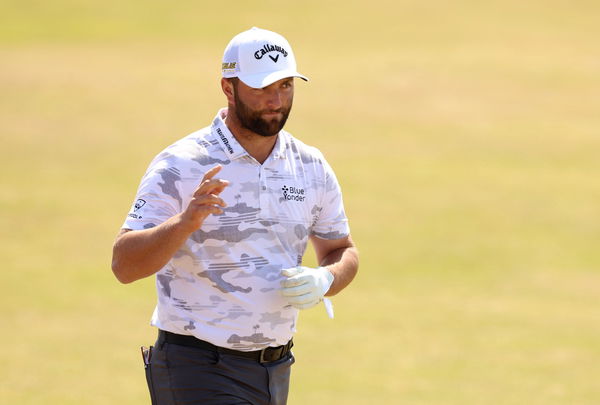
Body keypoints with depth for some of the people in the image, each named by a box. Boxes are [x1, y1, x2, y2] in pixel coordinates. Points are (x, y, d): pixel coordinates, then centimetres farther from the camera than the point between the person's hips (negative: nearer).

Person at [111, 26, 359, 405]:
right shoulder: (181, 166, -12)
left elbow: (344, 252, 17)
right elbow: (124, 265, -18)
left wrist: (323, 279, -7)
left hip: (276, 372, 6)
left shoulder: (312, 167, 6)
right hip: (198, 370, -6)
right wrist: (186, 222, -36)